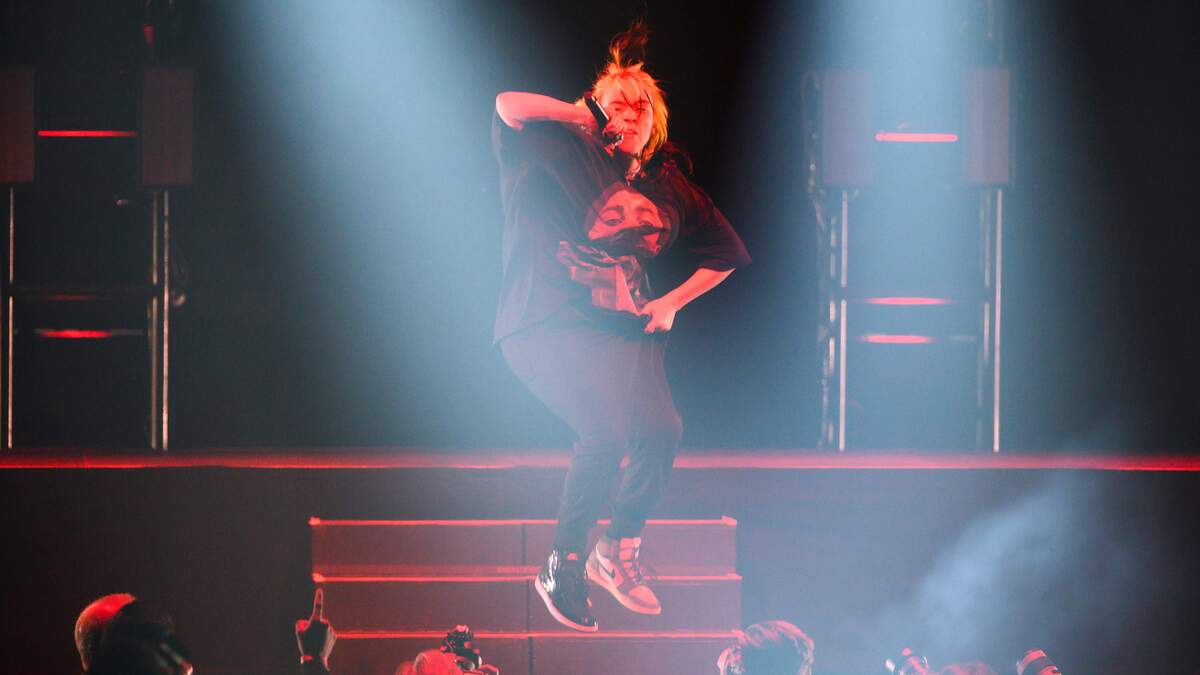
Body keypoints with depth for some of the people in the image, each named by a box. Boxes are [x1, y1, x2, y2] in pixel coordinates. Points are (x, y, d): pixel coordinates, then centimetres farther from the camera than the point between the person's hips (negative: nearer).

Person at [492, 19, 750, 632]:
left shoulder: (669, 185, 16)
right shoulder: (568, 155, 3)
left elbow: (727, 254, 27)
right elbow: (509, 106, -15)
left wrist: (671, 303, 16)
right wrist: (584, 118, -1)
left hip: (626, 328, 5)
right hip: (551, 326, -5)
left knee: (660, 428, -21)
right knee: (607, 429, -28)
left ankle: (619, 553, 0)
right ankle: (563, 568, -15)